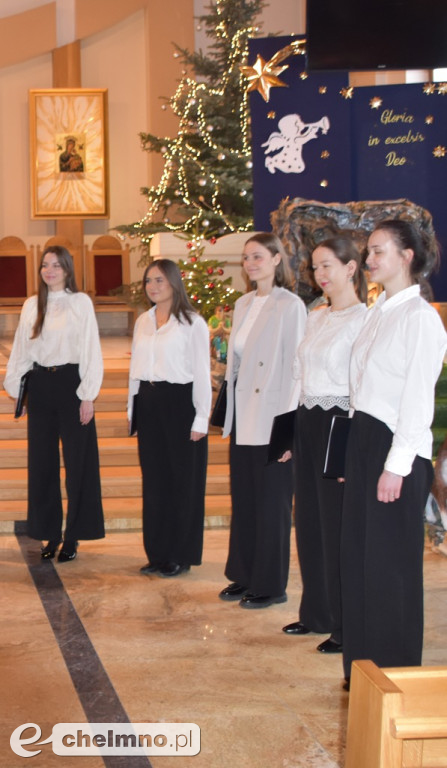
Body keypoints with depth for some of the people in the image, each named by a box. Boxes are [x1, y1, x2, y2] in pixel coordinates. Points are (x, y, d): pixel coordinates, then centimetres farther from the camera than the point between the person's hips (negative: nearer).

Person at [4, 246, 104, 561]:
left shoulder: (81, 302, -4)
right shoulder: (31, 305, 8)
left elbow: (91, 350, -6)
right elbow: (21, 349, 11)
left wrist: (88, 395, -10)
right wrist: (16, 387, 8)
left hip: (70, 383, -4)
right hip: (40, 385, 4)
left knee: (78, 462, 1)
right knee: (42, 462, 8)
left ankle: (72, 537, 12)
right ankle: (51, 533, 19)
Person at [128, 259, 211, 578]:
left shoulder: (192, 323, -7)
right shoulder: (143, 321, 11)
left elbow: (202, 372, -8)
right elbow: (136, 366, 15)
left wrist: (201, 418, -11)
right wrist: (134, 408, 13)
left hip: (180, 402, -6)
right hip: (148, 402, 6)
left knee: (183, 481, 3)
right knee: (154, 479, 9)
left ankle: (181, 555, 13)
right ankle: (157, 553, 19)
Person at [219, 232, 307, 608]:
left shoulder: (290, 306, -11)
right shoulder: (243, 304, 12)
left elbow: (293, 365, -15)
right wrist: (230, 414, 13)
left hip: (271, 418, -8)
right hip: (243, 417, 8)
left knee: (272, 503, 2)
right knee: (243, 500, 14)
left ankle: (271, 585, 13)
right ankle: (245, 576, 26)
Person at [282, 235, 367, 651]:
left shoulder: (363, 319, -12)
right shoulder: (315, 318, 14)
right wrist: (292, 430, 15)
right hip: (307, 423, 8)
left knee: (339, 526, -2)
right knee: (308, 520, 14)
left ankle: (346, 627, 10)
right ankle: (316, 613, 27)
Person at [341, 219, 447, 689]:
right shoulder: (379, 311, 14)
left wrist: (396, 466, -19)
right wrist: (358, 450, 13)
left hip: (398, 447, -9)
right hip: (363, 439, 9)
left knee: (390, 563, 0)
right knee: (357, 556, 12)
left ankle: (395, 672, 14)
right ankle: (362, 664, 25)